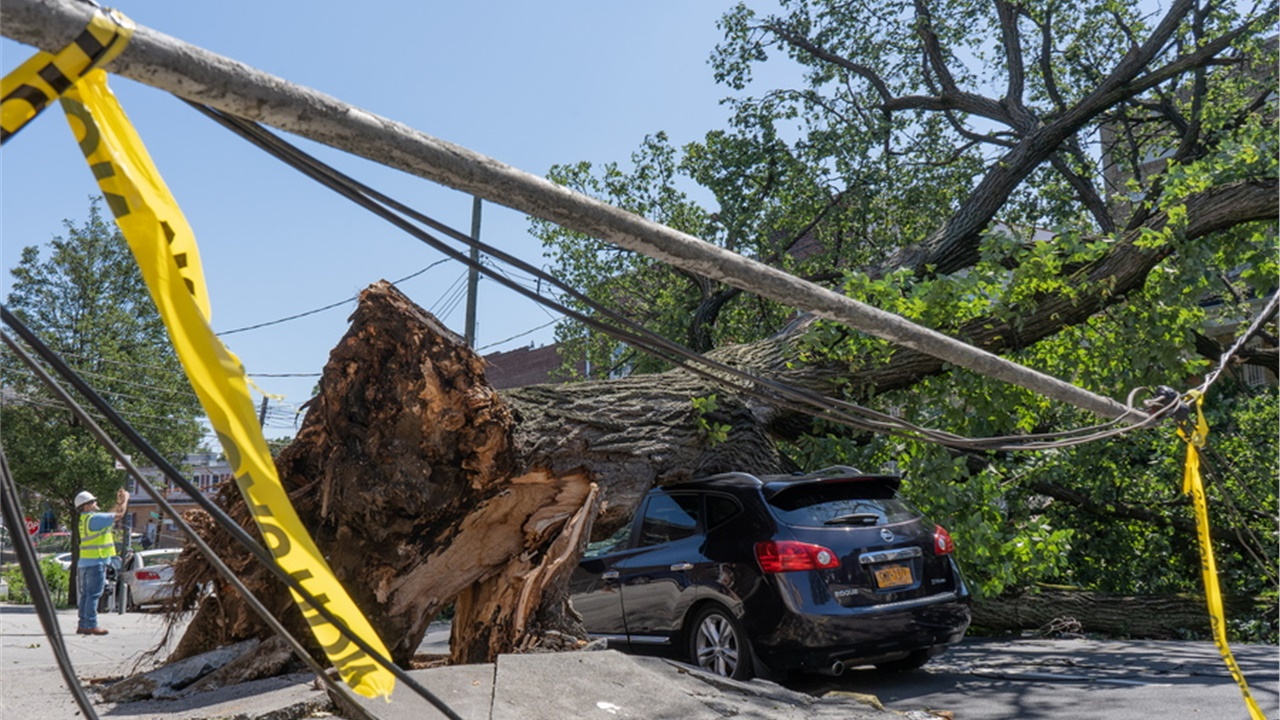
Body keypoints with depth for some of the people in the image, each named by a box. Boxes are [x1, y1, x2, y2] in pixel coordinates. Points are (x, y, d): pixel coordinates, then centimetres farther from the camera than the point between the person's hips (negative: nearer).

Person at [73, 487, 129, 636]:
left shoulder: (85, 519, 15)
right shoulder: (94, 518, -15)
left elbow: (109, 516, 26)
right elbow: (119, 515, -12)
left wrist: (118, 502, 22)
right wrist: (125, 499, 2)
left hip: (85, 562, 10)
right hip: (96, 562, -10)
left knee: (86, 594, 12)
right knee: (94, 594, -6)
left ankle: (83, 625, 15)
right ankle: (91, 625, -5)